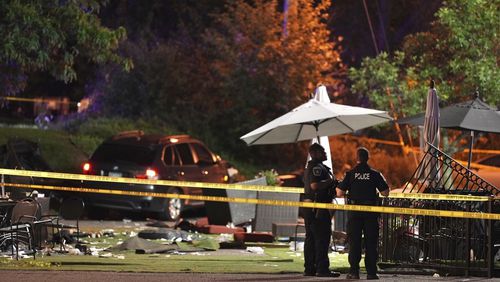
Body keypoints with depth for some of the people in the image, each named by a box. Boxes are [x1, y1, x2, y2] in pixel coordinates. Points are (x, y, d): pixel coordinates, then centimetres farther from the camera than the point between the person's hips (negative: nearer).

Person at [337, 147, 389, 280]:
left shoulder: (350, 174, -3)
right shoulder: (375, 174, -2)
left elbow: (340, 193, -5)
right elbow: (385, 193, 0)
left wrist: (338, 186, 18)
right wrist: (383, 180, 17)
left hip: (354, 211, 0)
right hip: (370, 212, 0)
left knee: (354, 242, 4)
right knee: (371, 243, 5)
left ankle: (354, 271, 1)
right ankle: (371, 272, 3)